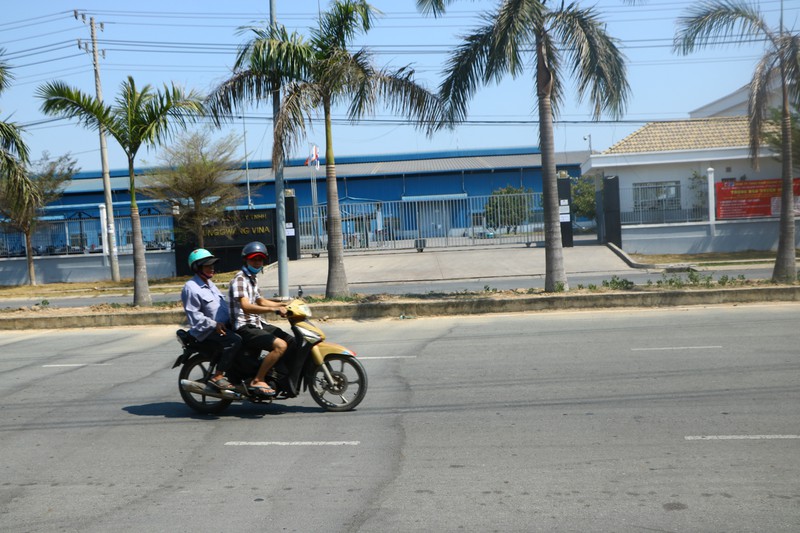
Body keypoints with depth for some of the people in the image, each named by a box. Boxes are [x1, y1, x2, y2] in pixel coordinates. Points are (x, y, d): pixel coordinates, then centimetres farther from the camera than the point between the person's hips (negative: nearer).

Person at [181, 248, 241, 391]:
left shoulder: (209, 284, 19)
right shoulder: (191, 288, -11)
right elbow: (193, 315, -18)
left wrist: (232, 319, 10)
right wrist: (214, 325, -25)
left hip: (224, 325, 10)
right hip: (206, 332, -10)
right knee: (234, 341, -32)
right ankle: (217, 377, -25)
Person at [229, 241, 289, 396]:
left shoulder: (252, 278, 17)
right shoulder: (239, 279, -15)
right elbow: (246, 307, -29)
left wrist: (284, 305, 22)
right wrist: (273, 309, -39)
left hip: (257, 324, 10)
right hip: (245, 328, -10)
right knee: (280, 345, -26)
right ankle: (258, 380, -18)